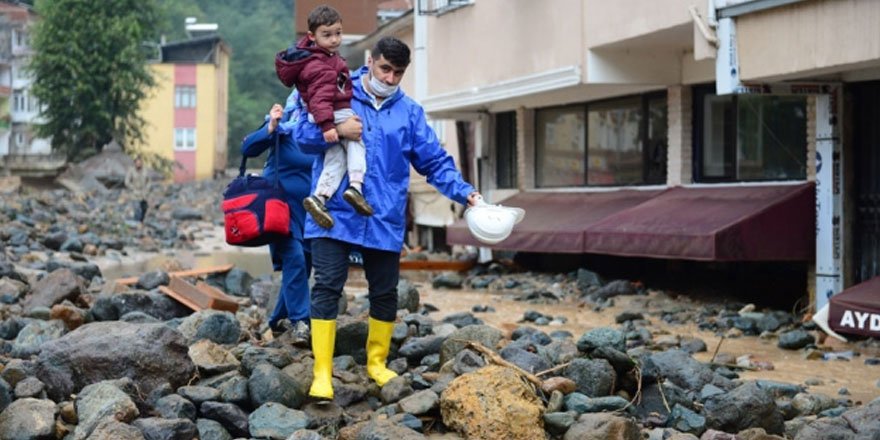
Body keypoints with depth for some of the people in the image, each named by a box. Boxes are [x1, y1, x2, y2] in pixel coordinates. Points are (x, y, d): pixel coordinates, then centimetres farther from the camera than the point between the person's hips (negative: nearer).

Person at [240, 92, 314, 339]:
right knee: (294, 258, -18)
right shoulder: (283, 126, -10)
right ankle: (299, 320, -13)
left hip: (308, 208, 5)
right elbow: (248, 149, -16)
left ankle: (279, 319, 26)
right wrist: (270, 129, -29)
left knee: (303, 264, 10)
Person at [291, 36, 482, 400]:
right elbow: (303, 133, -3)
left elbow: (436, 161, 8)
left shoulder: (409, 112, 9)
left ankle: (376, 362, 30)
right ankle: (322, 373, -5)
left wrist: (465, 192, -6)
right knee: (327, 288, -8)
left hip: (385, 220, 3)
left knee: (385, 292, 11)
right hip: (335, 215, -3)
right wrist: (336, 130, -22)